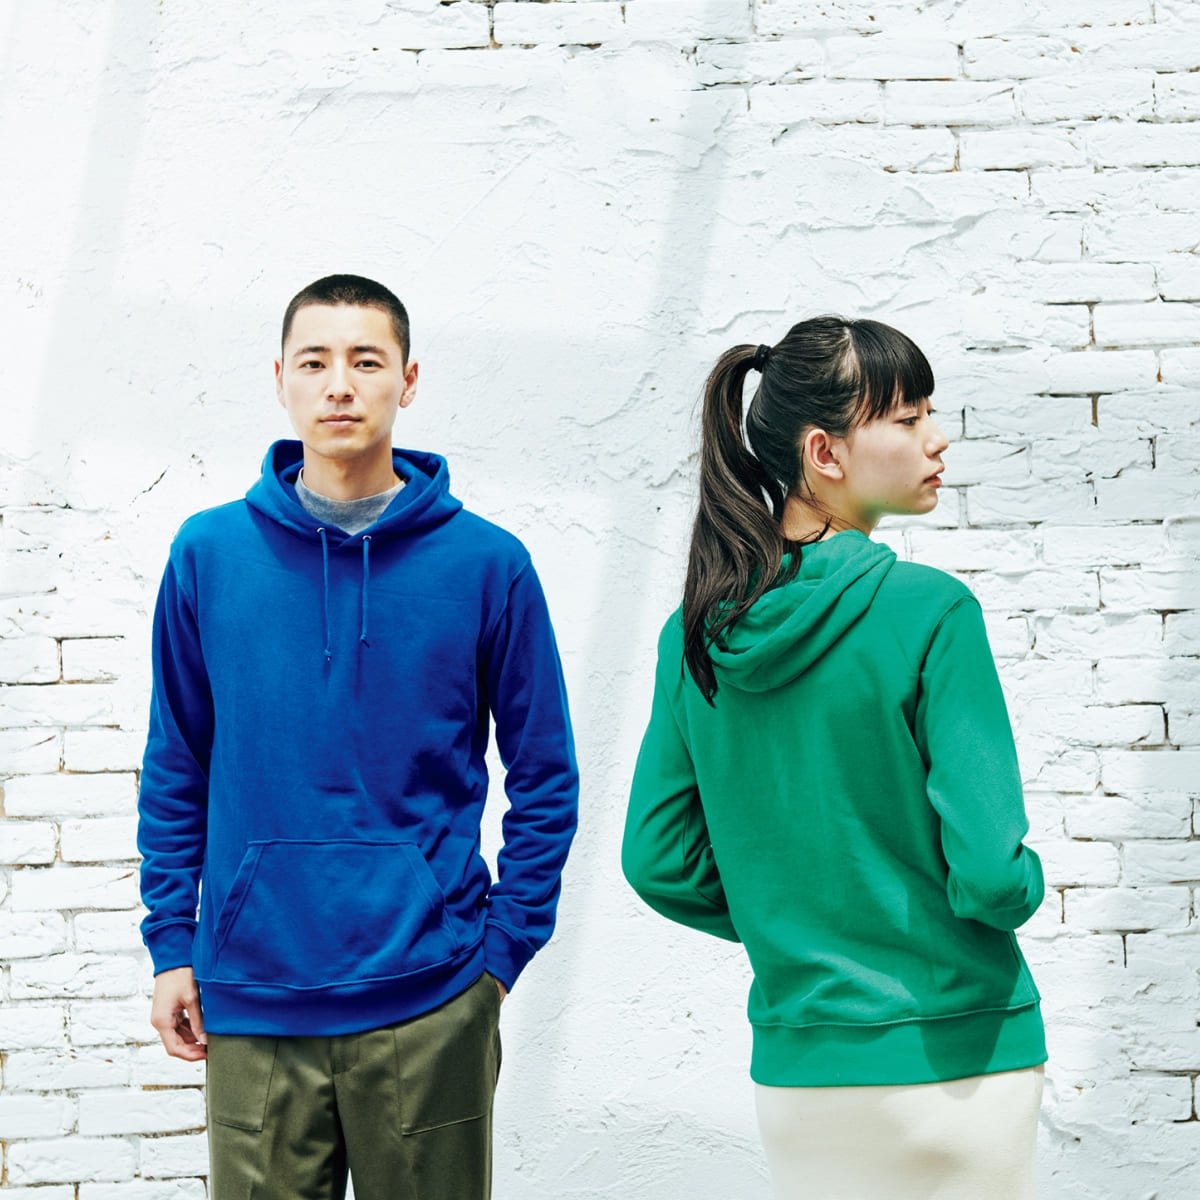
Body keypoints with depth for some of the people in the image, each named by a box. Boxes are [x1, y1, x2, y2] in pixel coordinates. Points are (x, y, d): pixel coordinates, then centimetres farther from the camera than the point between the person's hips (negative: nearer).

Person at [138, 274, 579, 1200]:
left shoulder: (487, 564, -2)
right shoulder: (209, 556, 3)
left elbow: (545, 780, 4)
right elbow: (177, 771, 9)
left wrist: (503, 950, -2)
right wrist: (171, 945, 4)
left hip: (430, 1001, -1)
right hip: (251, 1001, 1)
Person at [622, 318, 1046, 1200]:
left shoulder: (696, 630, 1)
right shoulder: (929, 611, -15)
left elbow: (658, 861, 4)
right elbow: (989, 873, -17)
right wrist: (1026, 885, 4)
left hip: (796, 1066, 5)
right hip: (953, 1055, -5)